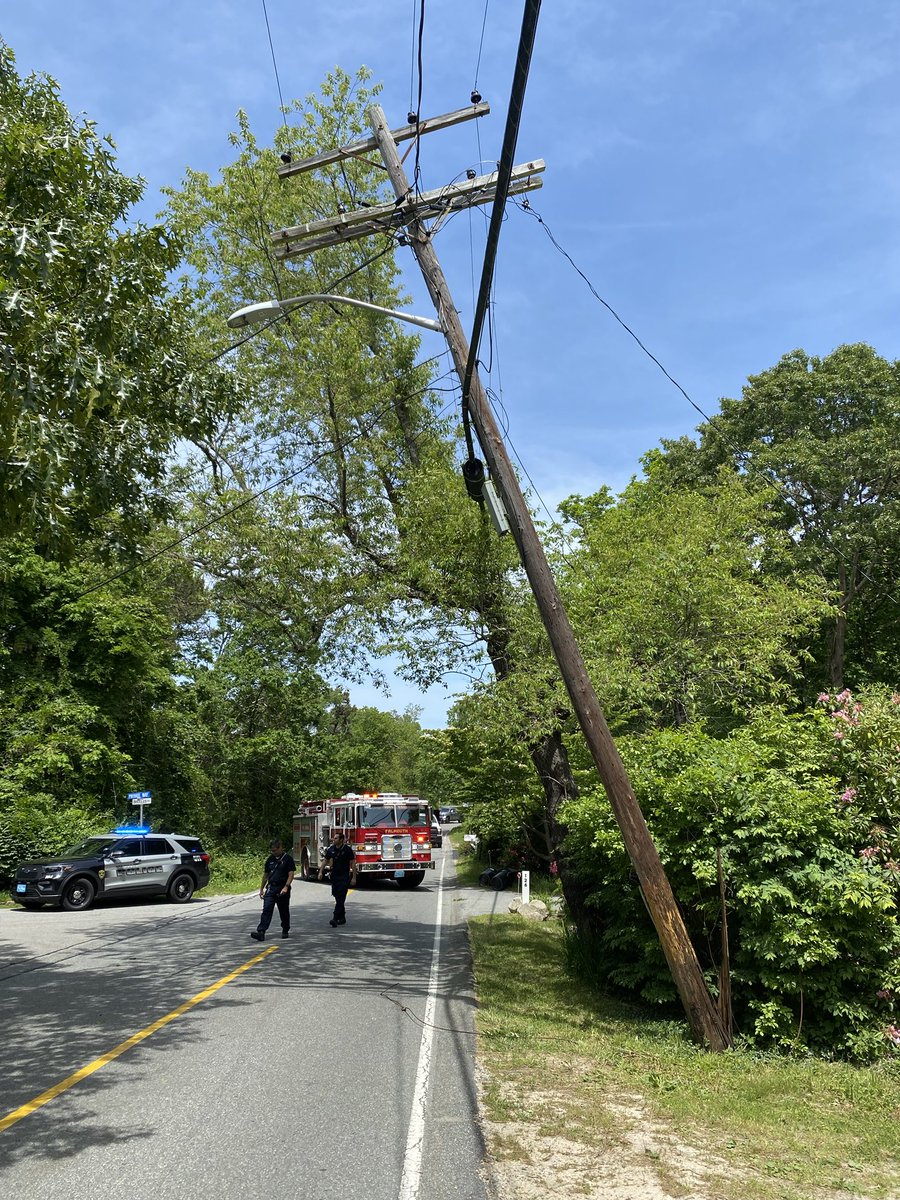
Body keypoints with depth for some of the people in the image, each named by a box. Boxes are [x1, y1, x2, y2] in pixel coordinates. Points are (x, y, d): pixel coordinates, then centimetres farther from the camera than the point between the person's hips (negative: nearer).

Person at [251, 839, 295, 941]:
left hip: (282, 890, -3)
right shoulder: (270, 859, 11)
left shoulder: (288, 859, -4)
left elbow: (291, 875, -9)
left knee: (284, 911, 8)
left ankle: (285, 931, 24)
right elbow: (266, 875, 18)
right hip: (270, 888, 4)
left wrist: (286, 887, -21)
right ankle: (261, 932, -16)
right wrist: (261, 889, 16)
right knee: (266, 909, -9)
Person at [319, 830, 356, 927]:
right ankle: (342, 918, 22)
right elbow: (325, 860, 11)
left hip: (344, 877, -6)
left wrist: (354, 877, -10)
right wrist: (321, 872, -1)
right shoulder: (331, 849, 5)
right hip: (334, 877, 6)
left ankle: (335, 919, -18)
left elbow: (353, 863, -7)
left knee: (340, 898, -12)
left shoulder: (348, 849, -9)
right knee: (337, 897, 10)